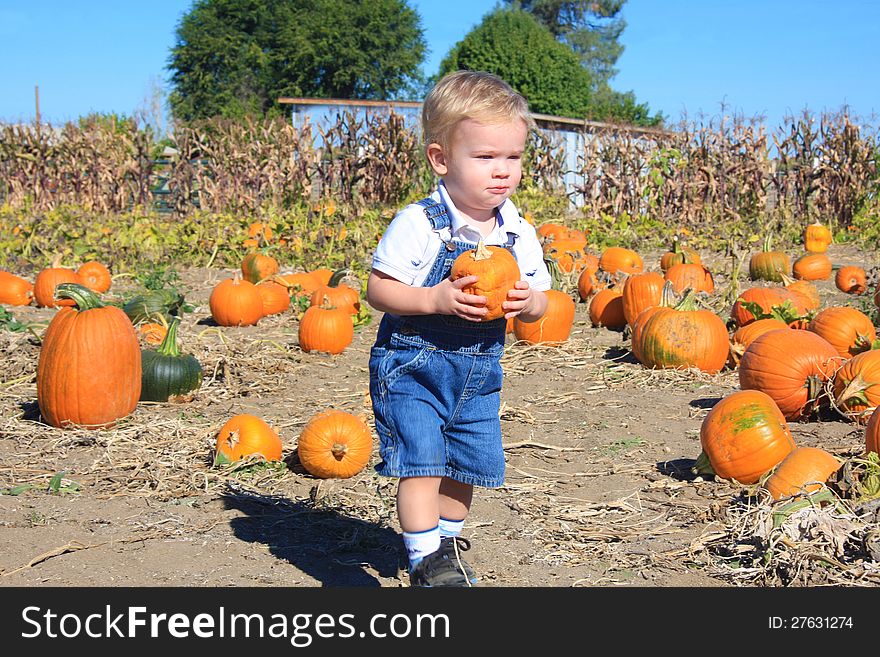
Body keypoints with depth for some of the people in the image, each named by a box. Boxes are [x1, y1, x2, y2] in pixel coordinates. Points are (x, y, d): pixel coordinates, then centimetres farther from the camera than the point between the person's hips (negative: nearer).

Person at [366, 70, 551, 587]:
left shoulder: (519, 233, 0)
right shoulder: (419, 224, -17)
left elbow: (539, 303, 7)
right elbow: (378, 290, -15)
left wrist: (529, 301, -17)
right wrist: (437, 299, -28)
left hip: (479, 372, 5)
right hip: (412, 365, -5)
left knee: (467, 467, 14)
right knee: (422, 463, -12)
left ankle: (447, 546, 37)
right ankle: (427, 562, 1)